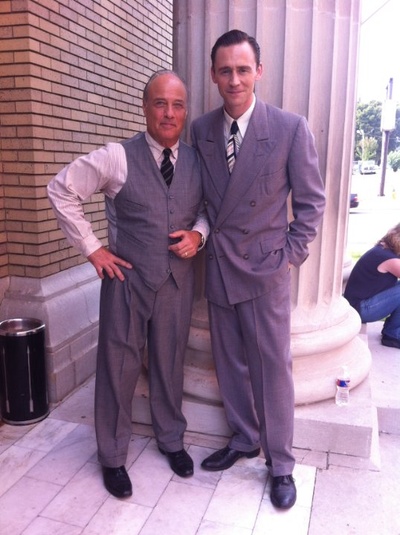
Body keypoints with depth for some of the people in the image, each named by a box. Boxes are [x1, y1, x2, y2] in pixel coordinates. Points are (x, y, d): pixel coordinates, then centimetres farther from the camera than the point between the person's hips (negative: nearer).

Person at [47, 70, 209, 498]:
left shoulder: (196, 161, 3)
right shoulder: (117, 157, -10)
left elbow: (207, 208, 16)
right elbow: (61, 190, -6)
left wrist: (198, 233, -7)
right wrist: (91, 248, -8)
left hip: (178, 281, 4)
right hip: (127, 279, -3)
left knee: (170, 366, 17)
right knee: (118, 369, 9)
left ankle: (171, 440, 41)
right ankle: (112, 457, 31)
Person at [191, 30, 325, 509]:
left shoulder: (291, 128, -8)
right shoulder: (200, 129, 3)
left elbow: (311, 200, -2)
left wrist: (290, 254, -5)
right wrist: (203, 238, 4)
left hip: (265, 269, -4)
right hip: (217, 267, 4)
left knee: (273, 367, 6)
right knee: (229, 363, 15)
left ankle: (280, 464, 26)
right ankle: (243, 440, 37)